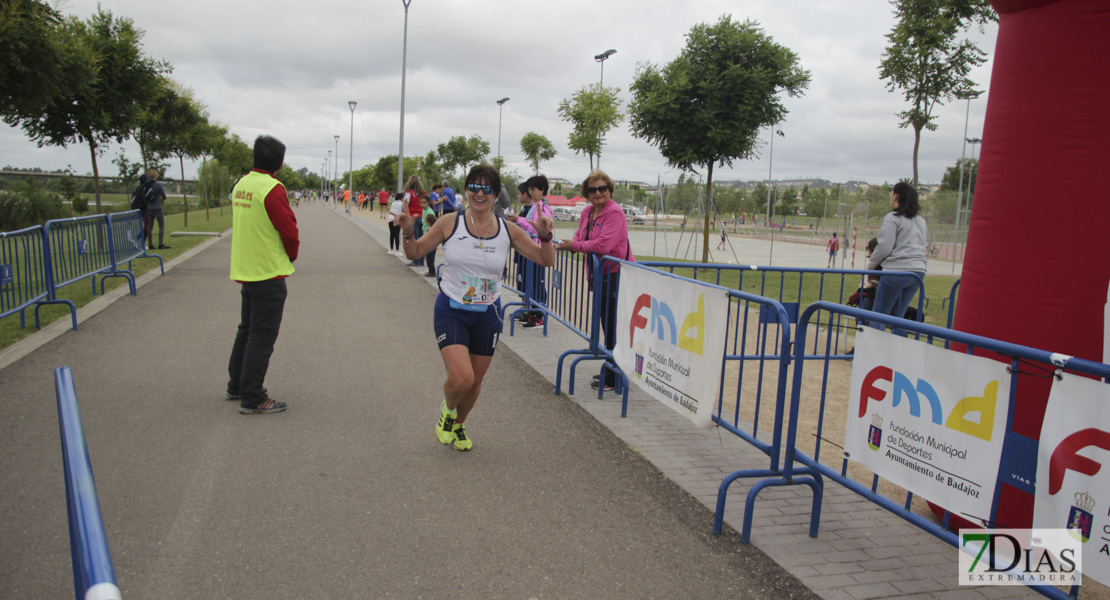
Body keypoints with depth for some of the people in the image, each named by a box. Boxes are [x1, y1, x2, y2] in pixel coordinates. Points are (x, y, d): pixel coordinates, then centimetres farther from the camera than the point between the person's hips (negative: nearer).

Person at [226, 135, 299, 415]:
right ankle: (253, 399, 2)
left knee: (246, 331, 20)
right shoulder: (272, 189, -17)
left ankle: (236, 386, 31)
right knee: (262, 337, -2)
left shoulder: (240, 185, 8)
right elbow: (289, 232, -17)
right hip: (269, 275, -8)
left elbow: (239, 226, 14)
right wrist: (291, 257, 3)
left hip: (244, 272, 8)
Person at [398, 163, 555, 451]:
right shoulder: (450, 222, -7)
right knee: (461, 379, -19)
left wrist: (545, 237, -18)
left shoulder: (508, 230, -3)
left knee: (475, 382, 12)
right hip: (451, 311, -3)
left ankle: (458, 424, 44)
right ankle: (447, 410, 19)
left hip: (487, 315, 3)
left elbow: (546, 260, 1)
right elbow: (415, 253, 2)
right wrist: (408, 233, -18)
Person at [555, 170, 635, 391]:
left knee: (614, 328, -4)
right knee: (607, 326, 17)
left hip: (617, 275, -9)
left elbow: (602, 245, -24)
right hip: (601, 275, 9)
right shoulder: (587, 212, 11)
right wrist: (565, 245, -4)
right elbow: (579, 239, 18)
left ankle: (613, 379, 4)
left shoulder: (615, 212, -16)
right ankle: (611, 371, 31)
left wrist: (575, 245, -13)